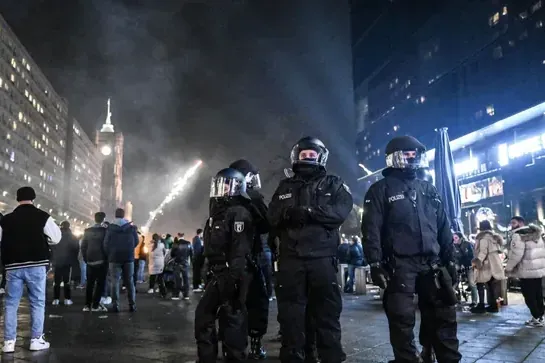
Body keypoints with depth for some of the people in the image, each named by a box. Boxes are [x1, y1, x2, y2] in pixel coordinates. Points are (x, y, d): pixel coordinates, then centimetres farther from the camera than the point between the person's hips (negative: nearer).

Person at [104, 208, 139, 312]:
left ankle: (115, 305, -3)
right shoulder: (131, 227, 1)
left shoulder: (110, 228, -4)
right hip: (128, 257, 1)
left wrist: (109, 254, 12)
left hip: (115, 257, -1)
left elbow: (106, 243, -4)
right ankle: (132, 304, 6)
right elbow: (136, 242, 6)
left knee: (115, 282, 3)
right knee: (129, 281, 7)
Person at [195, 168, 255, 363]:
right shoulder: (218, 213, 17)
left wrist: (233, 279, -26)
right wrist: (209, 271, 22)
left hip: (231, 276, -10)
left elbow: (240, 251, -22)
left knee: (231, 319, -3)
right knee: (203, 314, 15)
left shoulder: (239, 213, -14)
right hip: (217, 275, 10)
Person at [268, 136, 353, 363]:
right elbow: (272, 216, 5)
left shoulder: (333, 184, 11)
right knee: (290, 313, 6)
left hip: (322, 257, -2)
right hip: (290, 258, 2)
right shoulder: (285, 187, 18)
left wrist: (308, 211, -17)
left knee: (327, 312, 4)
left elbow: (342, 211, -7)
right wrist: (288, 213, -17)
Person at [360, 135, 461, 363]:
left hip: (432, 265, 5)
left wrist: (449, 260, 13)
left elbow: (444, 228, 19)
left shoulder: (429, 190, 18)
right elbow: (371, 230, -7)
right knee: (403, 322, -3)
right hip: (399, 266, -5)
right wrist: (375, 264, -15)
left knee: (443, 318, 8)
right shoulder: (381, 190, 0)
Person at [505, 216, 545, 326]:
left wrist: (508, 267, -10)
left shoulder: (518, 235, -14)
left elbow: (516, 255, -21)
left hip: (527, 271, -9)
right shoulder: (536, 233, 15)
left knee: (529, 296, -2)